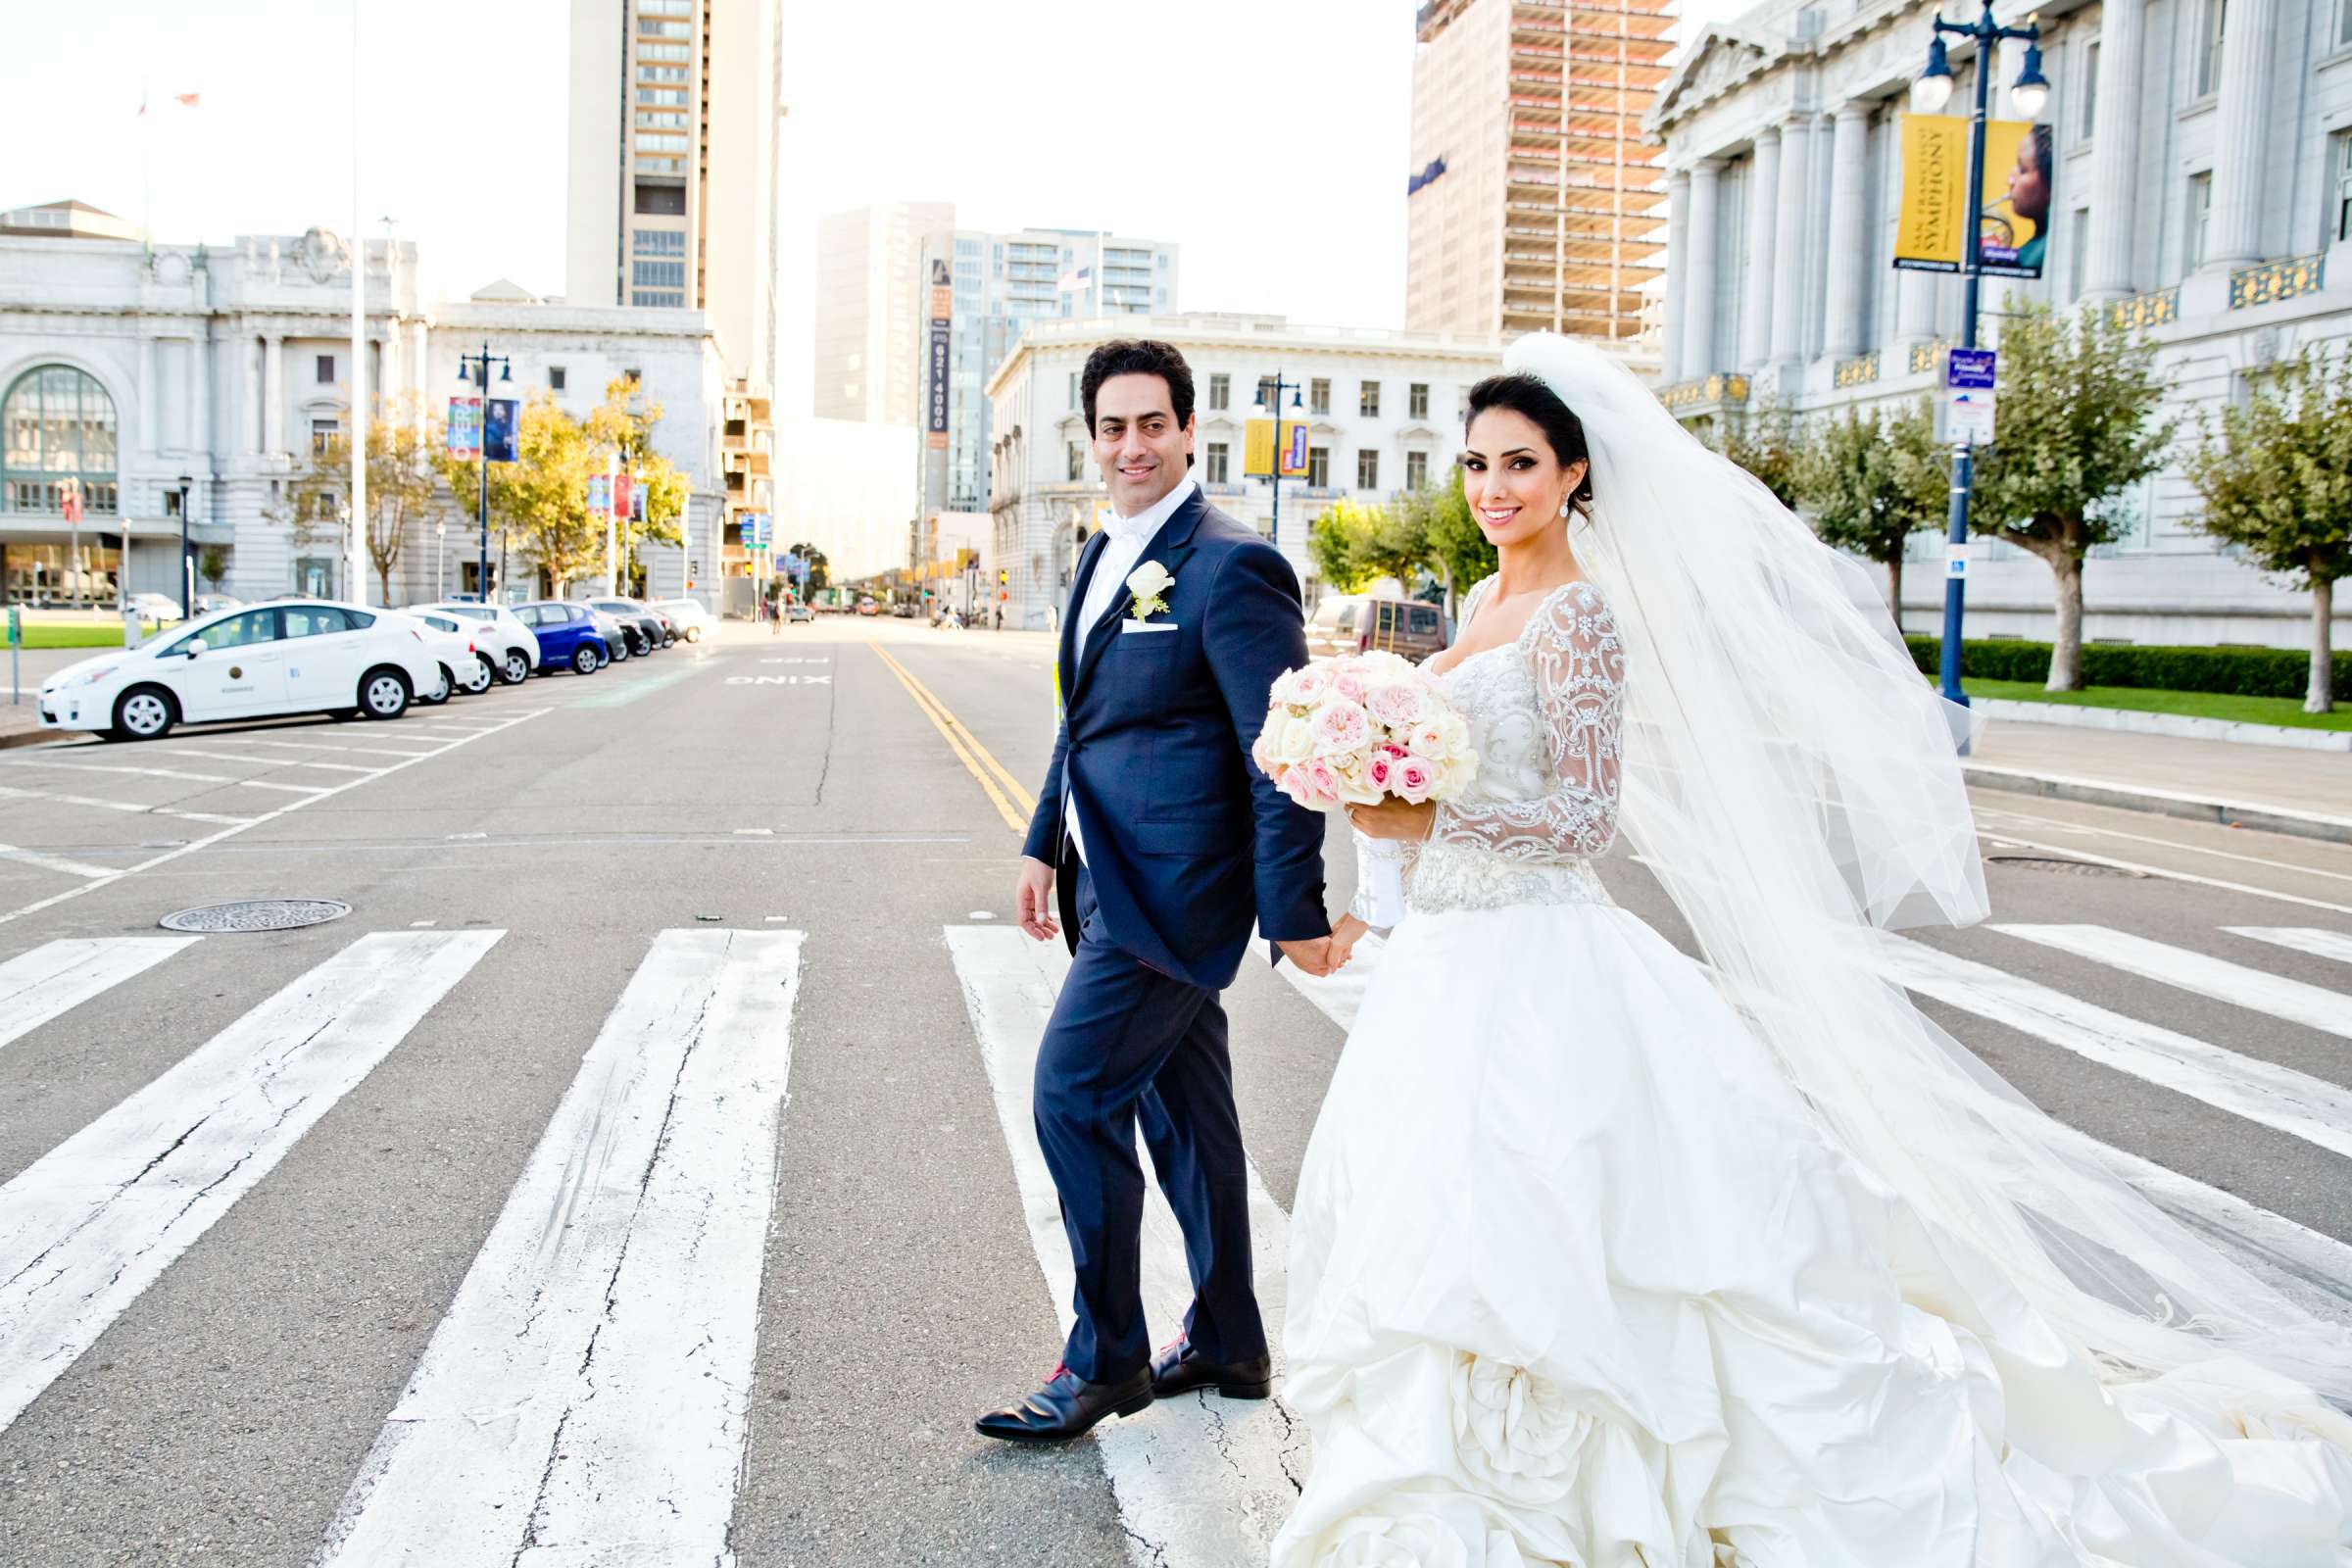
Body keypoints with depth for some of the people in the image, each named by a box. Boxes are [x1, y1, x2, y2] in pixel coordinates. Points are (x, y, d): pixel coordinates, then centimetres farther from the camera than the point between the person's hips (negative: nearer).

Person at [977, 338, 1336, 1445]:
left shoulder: (1231, 565, -15)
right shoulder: (1104, 556, 13)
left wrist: (1294, 908, -19)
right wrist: (1045, 844, 23)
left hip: (1170, 889, -9)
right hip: (1118, 881, 9)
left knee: (1072, 1095, -6)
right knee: (1183, 1108, 16)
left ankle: (1106, 1359, 11)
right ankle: (1227, 1343, 31)